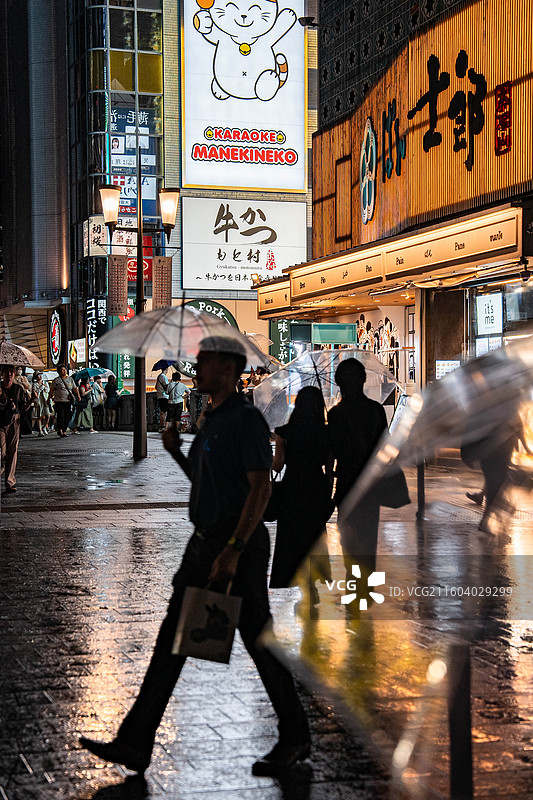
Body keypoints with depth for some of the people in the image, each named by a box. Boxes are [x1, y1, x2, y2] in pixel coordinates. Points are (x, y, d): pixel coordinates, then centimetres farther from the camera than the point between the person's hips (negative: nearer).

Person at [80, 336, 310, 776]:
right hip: (204, 542, 9)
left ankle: (295, 737, 19)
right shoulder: (212, 422, 16)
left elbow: (261, 488, -20)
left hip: (239, 543, -9)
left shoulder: (247, 419, -14)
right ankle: (135, 744, 3)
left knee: (259, 642, 2)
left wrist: (232, 552, -26)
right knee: (172, 640, 4)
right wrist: (175, 451, 8)